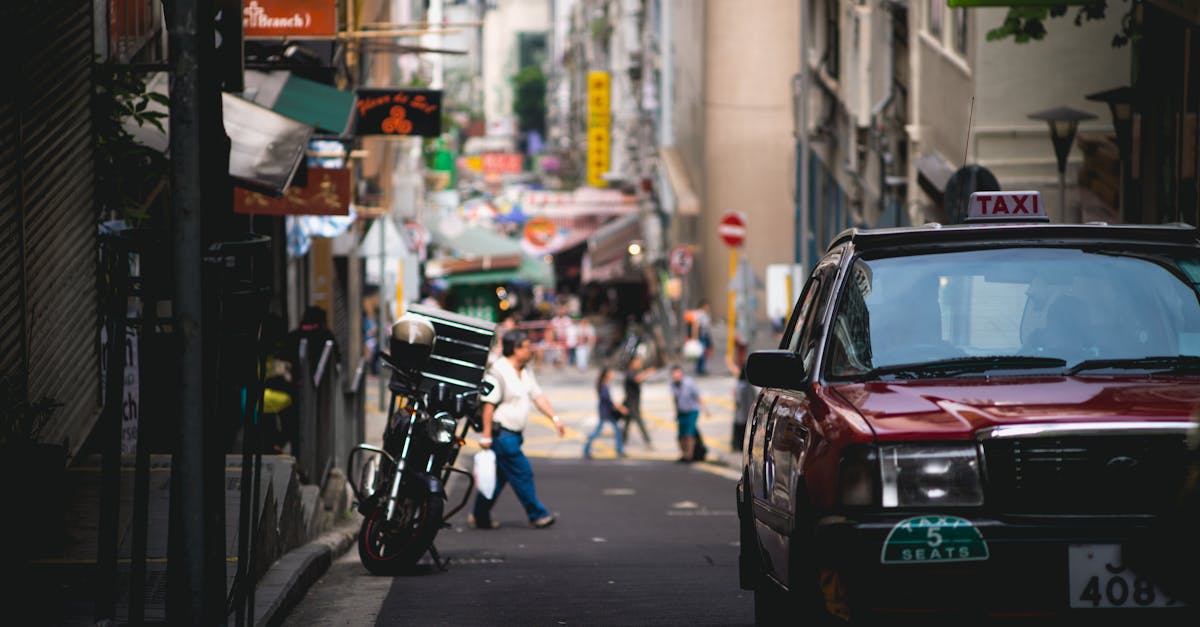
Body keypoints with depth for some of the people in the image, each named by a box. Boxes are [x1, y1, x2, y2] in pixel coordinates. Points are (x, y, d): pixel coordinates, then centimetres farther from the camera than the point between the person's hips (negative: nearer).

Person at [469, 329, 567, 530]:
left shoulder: (526, 372, 13)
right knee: (522, 473, -4)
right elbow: (489, 404, -18)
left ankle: (480, 517, 18)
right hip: (501, 433, -9)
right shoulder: (498, 371, -16)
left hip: (514, 434, 9)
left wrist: (555, 418, 7)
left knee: (499, 476, 12)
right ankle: (537, 515, 5)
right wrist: (486, 435, -20)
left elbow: (538, 396, 17)